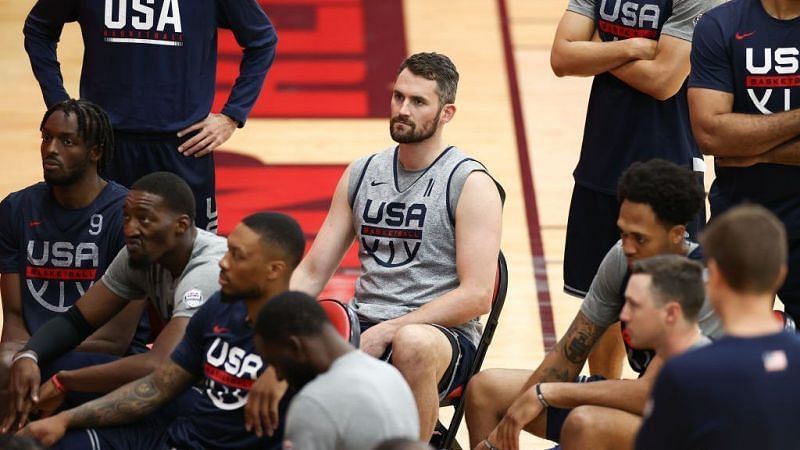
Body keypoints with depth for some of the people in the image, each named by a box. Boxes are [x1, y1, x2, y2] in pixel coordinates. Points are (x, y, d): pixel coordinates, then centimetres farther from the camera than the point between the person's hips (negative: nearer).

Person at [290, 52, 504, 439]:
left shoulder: (471, 184, -4)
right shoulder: (360, 175, 13)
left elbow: (476, 295, -12)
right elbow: (311, 273, 14)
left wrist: (387, 332, -19)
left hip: (443, 335, -5)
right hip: (362, 327, 5)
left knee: (412, 345, -41)